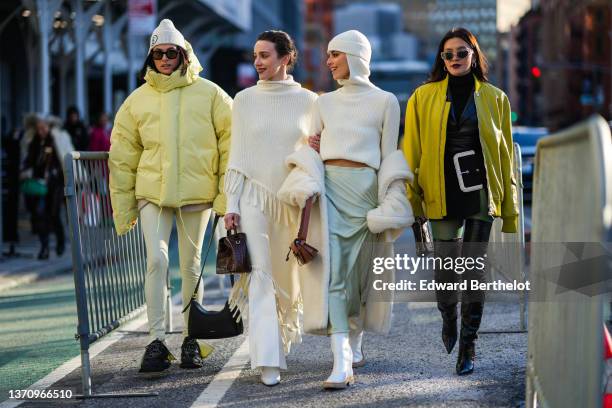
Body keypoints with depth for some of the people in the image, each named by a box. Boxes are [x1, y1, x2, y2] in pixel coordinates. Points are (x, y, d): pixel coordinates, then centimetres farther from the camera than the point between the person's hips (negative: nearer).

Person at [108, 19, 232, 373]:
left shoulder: (209, 94, 2)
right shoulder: (138, 100, 7)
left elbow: (231, 143, 1)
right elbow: (123, 157, 10)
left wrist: (228, 194, -5)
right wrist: (124, 206, 6)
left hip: (196, 193, -1)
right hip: (152, 193, 1)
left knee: (192, 266, 8)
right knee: (156, 261, -11)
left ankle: (191, 338, 19)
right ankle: (157, 341, -7)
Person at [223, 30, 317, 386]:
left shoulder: (308, 101, 3)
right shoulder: (245, 100, 4)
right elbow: (237, 156, 5)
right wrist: (231, 205, -1)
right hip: (254, 196, -1)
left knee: (289, 277, 7)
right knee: (260, 276, -10)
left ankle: (283, 338, 31)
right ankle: (268, 363, -14)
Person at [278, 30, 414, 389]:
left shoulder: (385, 102, 6)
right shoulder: (325, 102, 16)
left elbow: (390, 157, 4)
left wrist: (389, 205, -2)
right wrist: (310, 149, -4)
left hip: (364, 188, -2)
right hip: (328, 188, 2)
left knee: (360, 270, 4)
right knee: (332, 272, -12)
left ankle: (354, 343, 28)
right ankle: (342, 362, -19)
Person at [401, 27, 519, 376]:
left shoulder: (494, 98, 9)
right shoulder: (424, 97, 6)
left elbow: (505, 153, 10)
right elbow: (412, 150, 5)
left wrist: (510, 207, 8)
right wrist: (410, 197, -2)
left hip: (481, 190, 0)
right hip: (443, 192, 0)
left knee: (474, 267, -3)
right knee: (445, 265, -4)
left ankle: (468, 344, 7)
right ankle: (449, 318, 29)